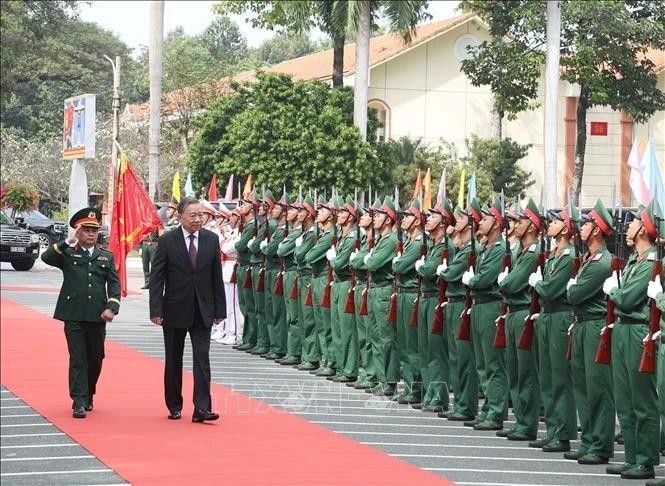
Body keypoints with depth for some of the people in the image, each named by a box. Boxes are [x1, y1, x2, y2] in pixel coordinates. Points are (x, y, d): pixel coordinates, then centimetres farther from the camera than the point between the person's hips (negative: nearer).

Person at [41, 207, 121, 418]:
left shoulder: (106, 257, 12)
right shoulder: (67, 254, 4)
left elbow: (114, 285, 7)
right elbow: (46, 257, -14)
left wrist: (111, 307, -8)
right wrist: (69, 241, -17)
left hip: (97, 316, 3)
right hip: (74, 316, -3)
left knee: (96, 358, 11)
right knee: (77, 359, -5)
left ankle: (88, 395, 31)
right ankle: (79, 403, -5)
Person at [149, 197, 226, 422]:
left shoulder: (211, 239, 2)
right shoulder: (167, 241, -6)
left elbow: (217, 277, 6)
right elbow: (156, 278, -7)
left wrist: (219, 310, 4)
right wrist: (156, 311, -14)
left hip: (202, 311, 1)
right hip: (175, 310, -1)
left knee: (202, 359, -8)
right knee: (173, 361, 9)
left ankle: (201, 408, -11)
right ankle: (174, 406, 22)